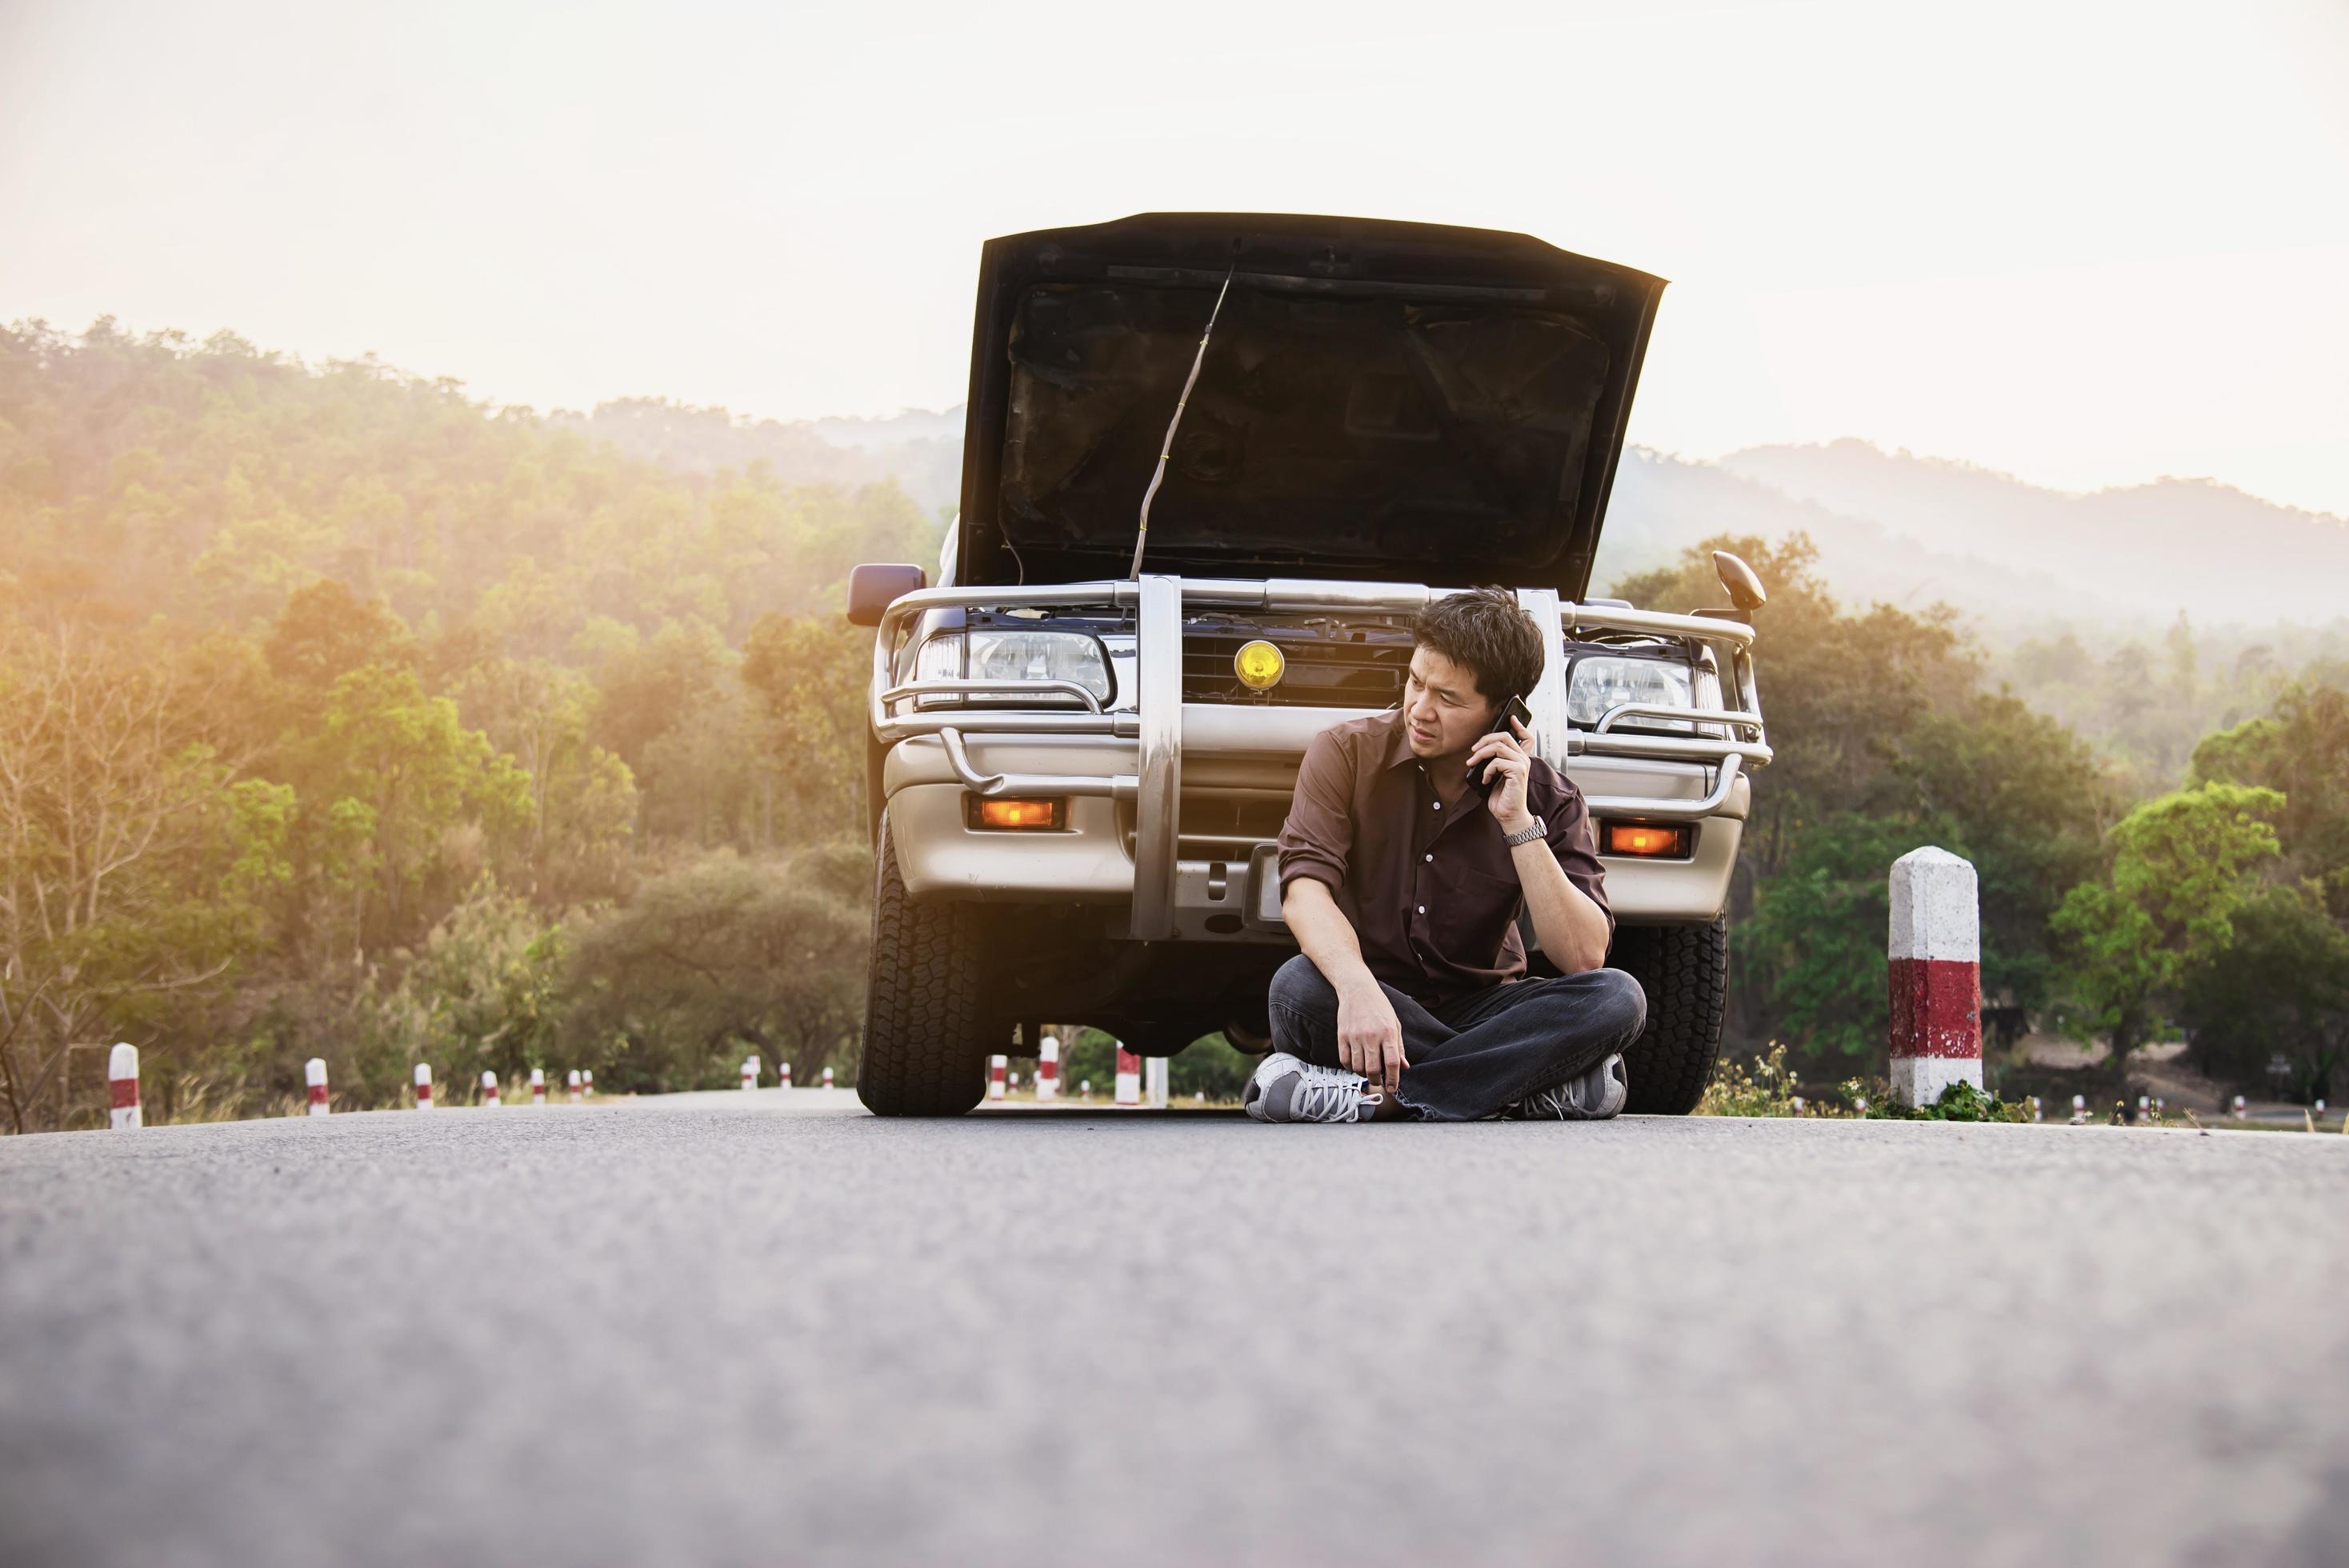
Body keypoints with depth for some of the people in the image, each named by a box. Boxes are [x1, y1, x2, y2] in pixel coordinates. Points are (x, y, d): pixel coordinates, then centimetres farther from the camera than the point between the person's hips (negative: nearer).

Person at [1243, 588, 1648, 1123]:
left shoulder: (1548, 797, -3)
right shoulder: (1347, 753, -5)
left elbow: (1584, 957, -13)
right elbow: (1305, 886, -20)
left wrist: (1519, 822, -20)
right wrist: (1357, 987, -40)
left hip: (1479, 1008, 2)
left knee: (1618, 998, -25)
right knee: (1299, 986, -35)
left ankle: (1372, 1096, -33)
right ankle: (1528, 1084, -29)